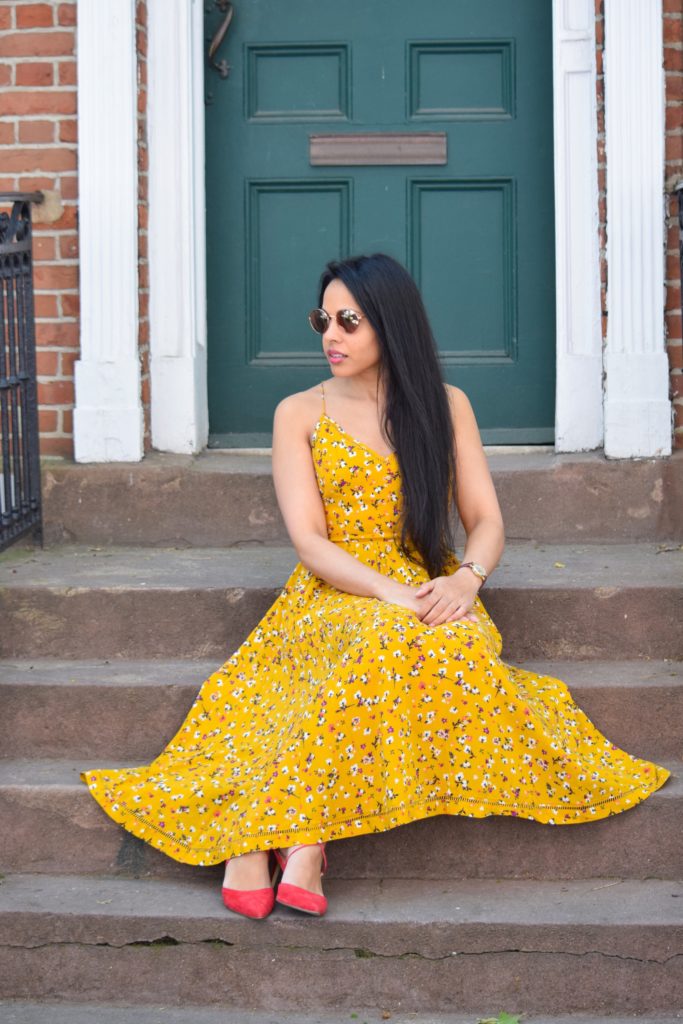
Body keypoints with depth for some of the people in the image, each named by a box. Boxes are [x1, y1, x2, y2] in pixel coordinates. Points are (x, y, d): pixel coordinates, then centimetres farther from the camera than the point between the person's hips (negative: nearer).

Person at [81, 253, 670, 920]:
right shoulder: (300, 414, 5)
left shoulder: (446, 406, 11)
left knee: (462, 644, -35)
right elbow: (309, 542, -5)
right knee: (382, 640, -38)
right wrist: (391, 593, -22)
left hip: (430, 595, 2)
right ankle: (300, 838, -38)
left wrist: (467, 578, -17)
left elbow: (486, 521, 7)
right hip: (335, 597, -2)